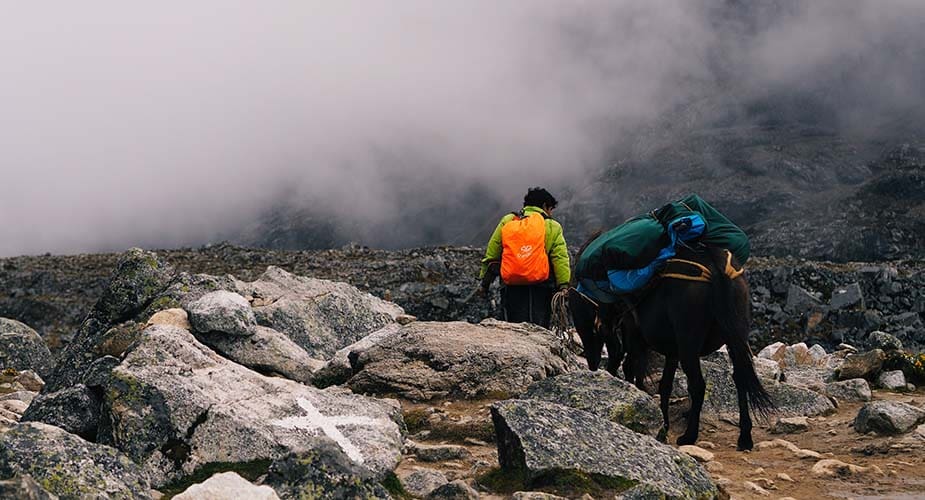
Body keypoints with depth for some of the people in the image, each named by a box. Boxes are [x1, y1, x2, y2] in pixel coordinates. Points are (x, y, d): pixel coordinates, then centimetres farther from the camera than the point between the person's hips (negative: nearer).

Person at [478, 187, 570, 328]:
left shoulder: (507, 221, 14)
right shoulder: (552, 226, 7)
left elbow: (491, 254, 13)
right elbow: (560, 259, -3)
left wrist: (485, 282, 17)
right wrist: (563, 286, -6)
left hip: (511, 287, 2)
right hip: (541, 288, -2)